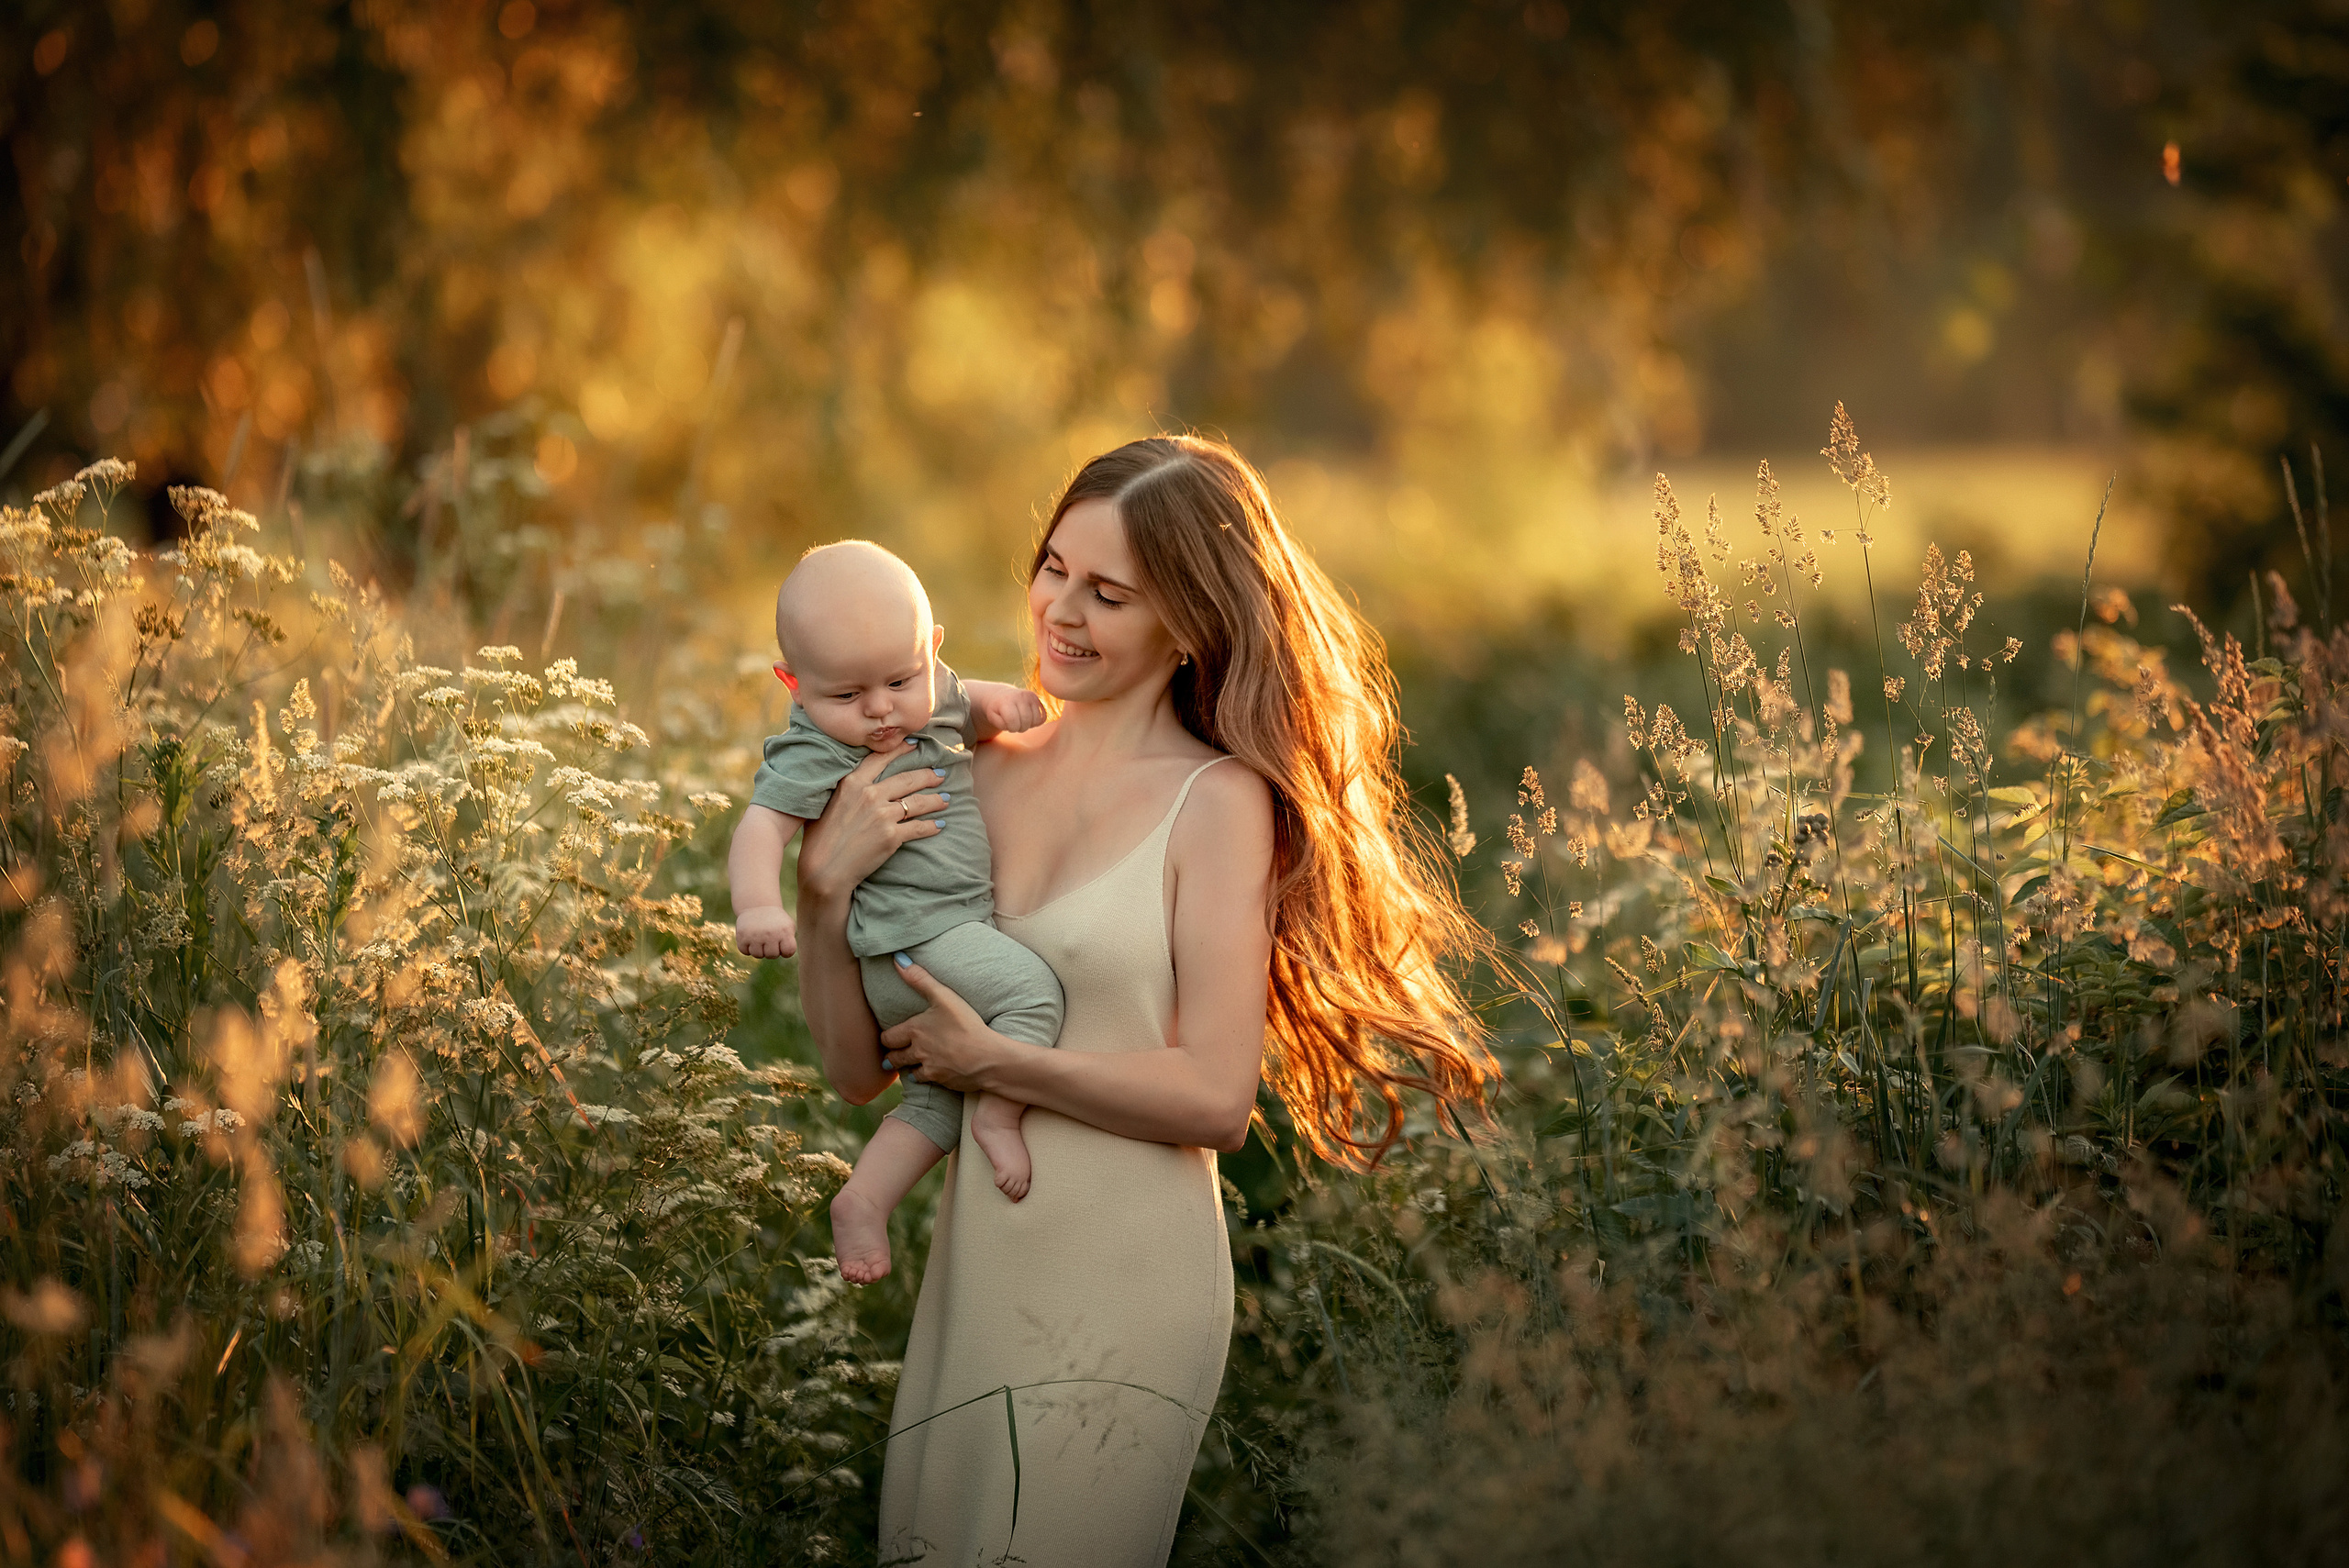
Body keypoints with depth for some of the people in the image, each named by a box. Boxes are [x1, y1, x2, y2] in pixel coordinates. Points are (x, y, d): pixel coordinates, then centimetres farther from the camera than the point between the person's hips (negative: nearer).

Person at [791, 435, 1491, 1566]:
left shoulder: (1218, 800, -9)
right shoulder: (988, 773, 5)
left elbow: (1215, 1099, -15)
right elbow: (859, 1069, 4)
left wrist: (992, 1061, -14)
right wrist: (827, 886, -11)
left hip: (1121, 1294, -5)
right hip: (970, 1272, 6)